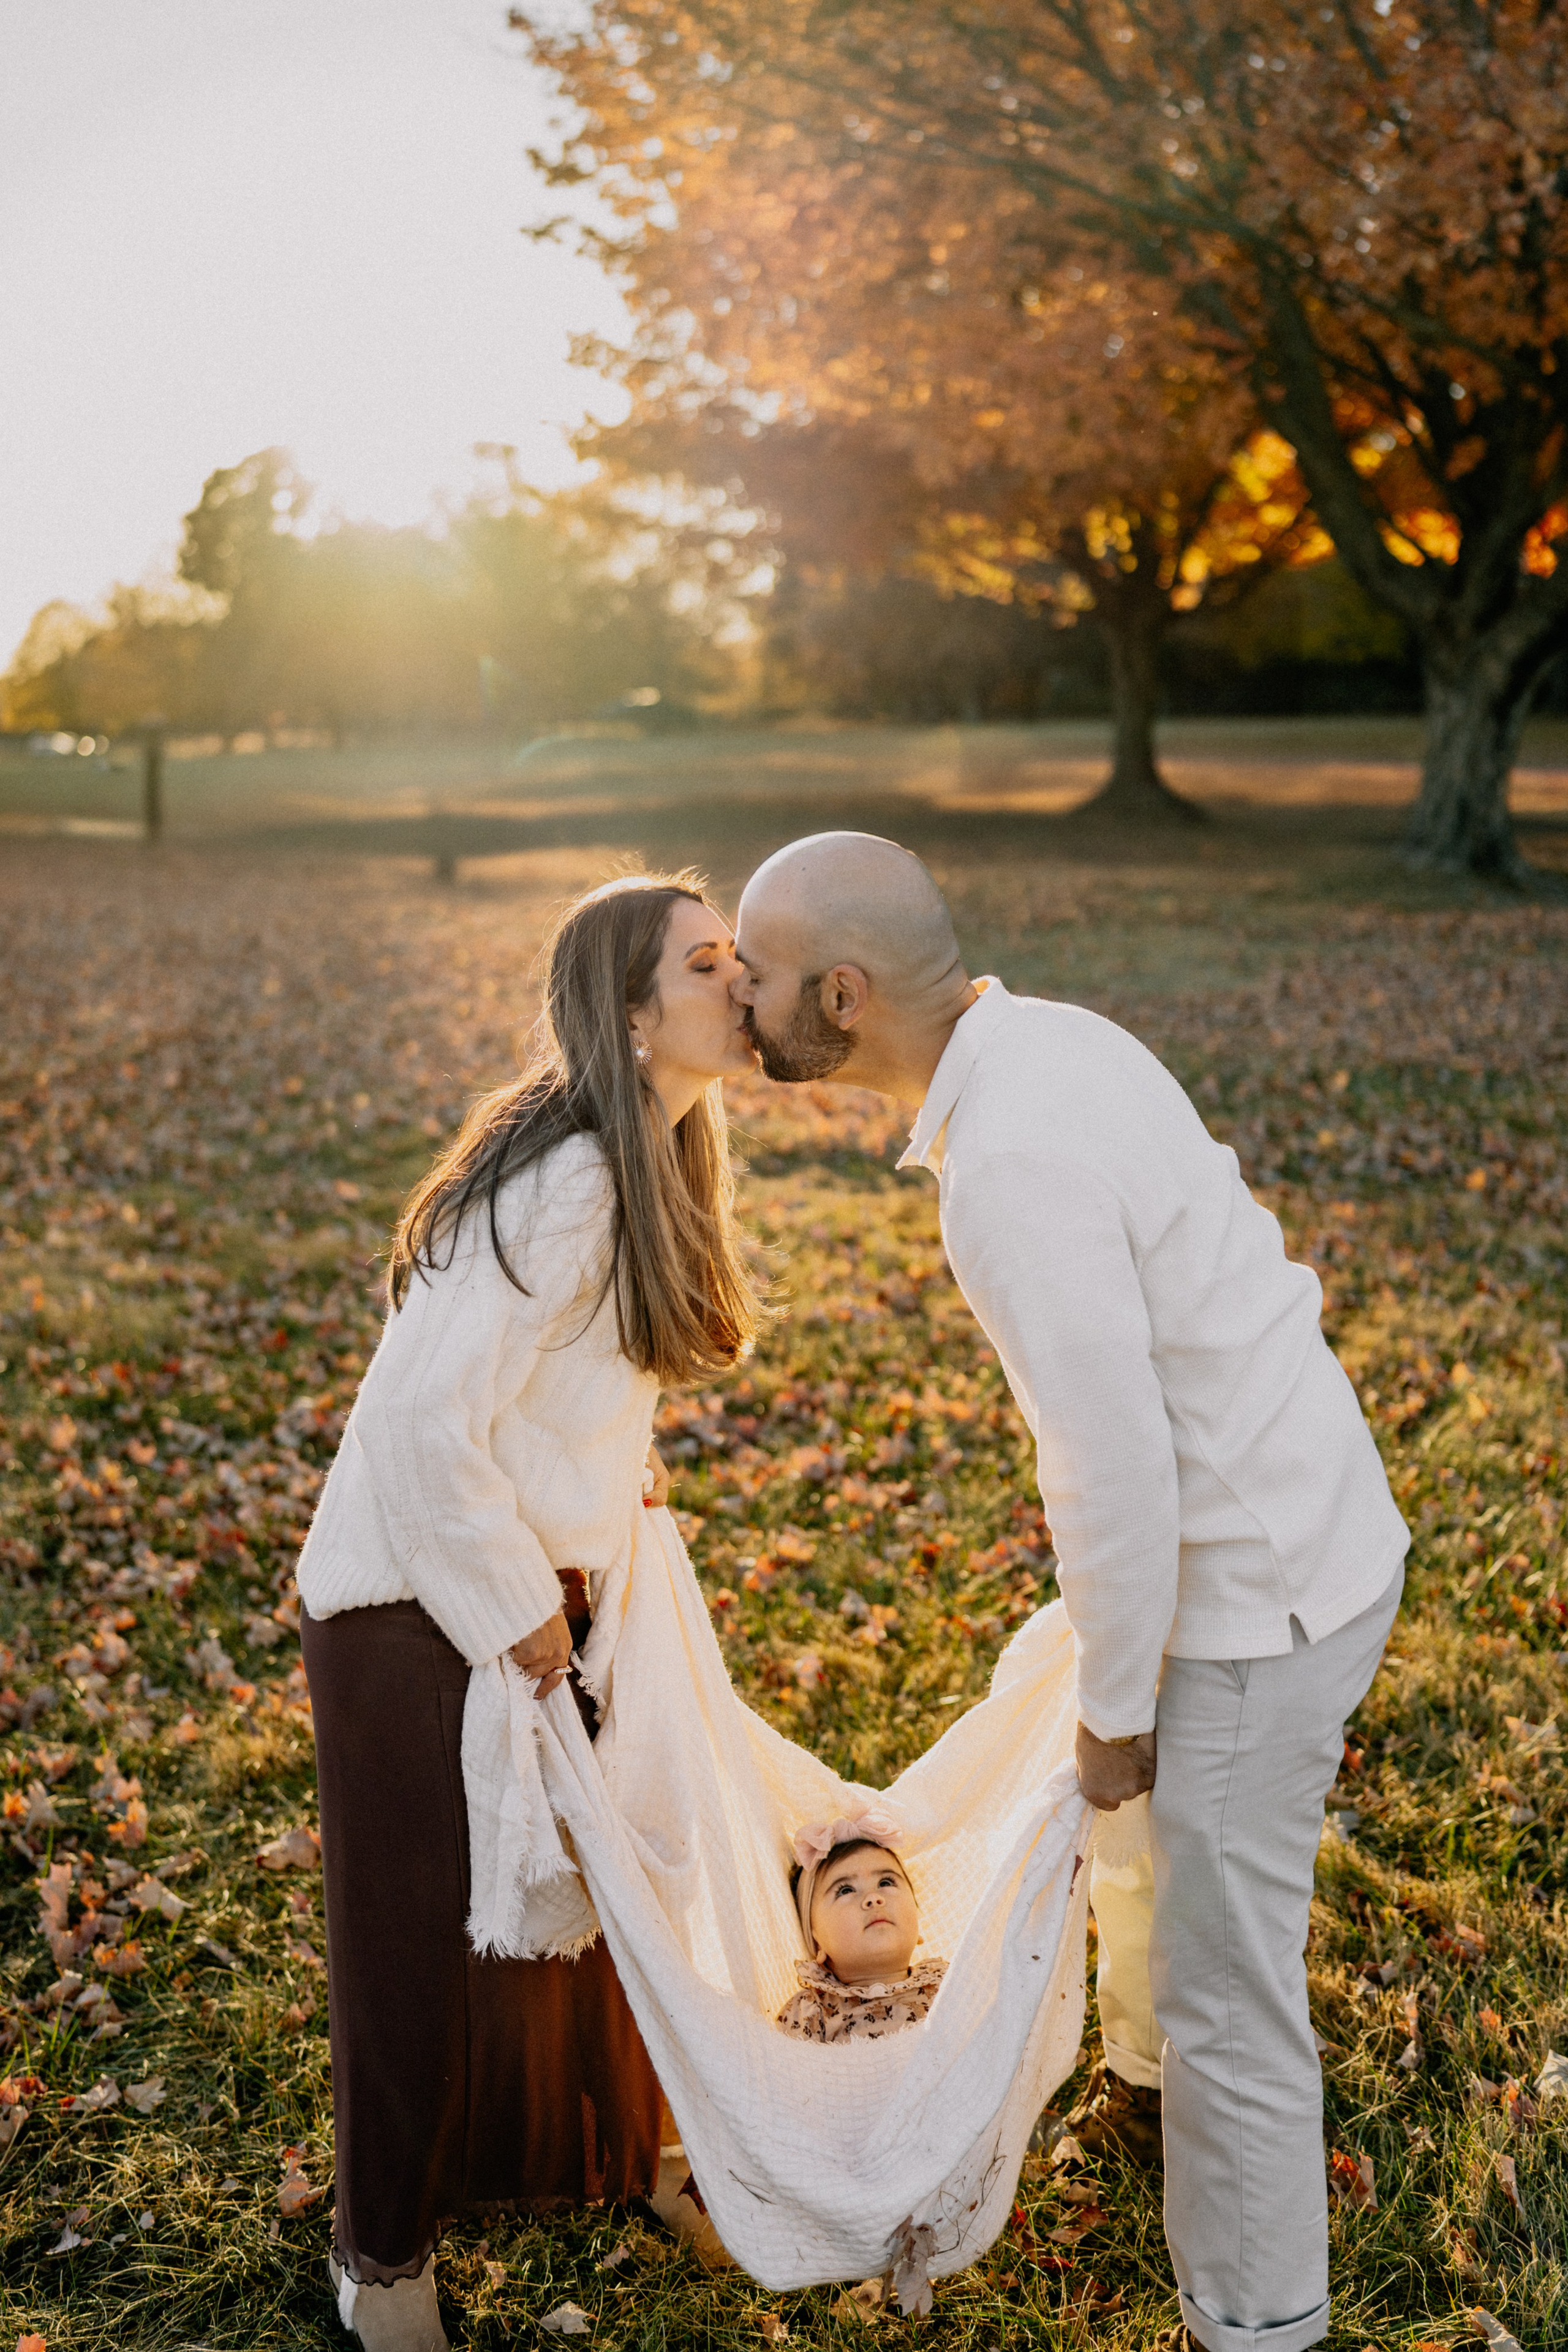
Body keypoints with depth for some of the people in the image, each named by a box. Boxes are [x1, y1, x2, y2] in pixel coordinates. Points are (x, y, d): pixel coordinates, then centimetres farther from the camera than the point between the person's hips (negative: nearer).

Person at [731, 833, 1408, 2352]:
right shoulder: (1049, 1043, 0)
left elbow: (1116, 1474, -28)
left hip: (1262, 1599, -10)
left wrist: (1113, 1709, -11)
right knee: (1143, 1830, 31)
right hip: (1297, 1526, 10)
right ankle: (1166, 2100, 57)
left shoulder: (1009, 1165, -31)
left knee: (1222, 1982, 7)